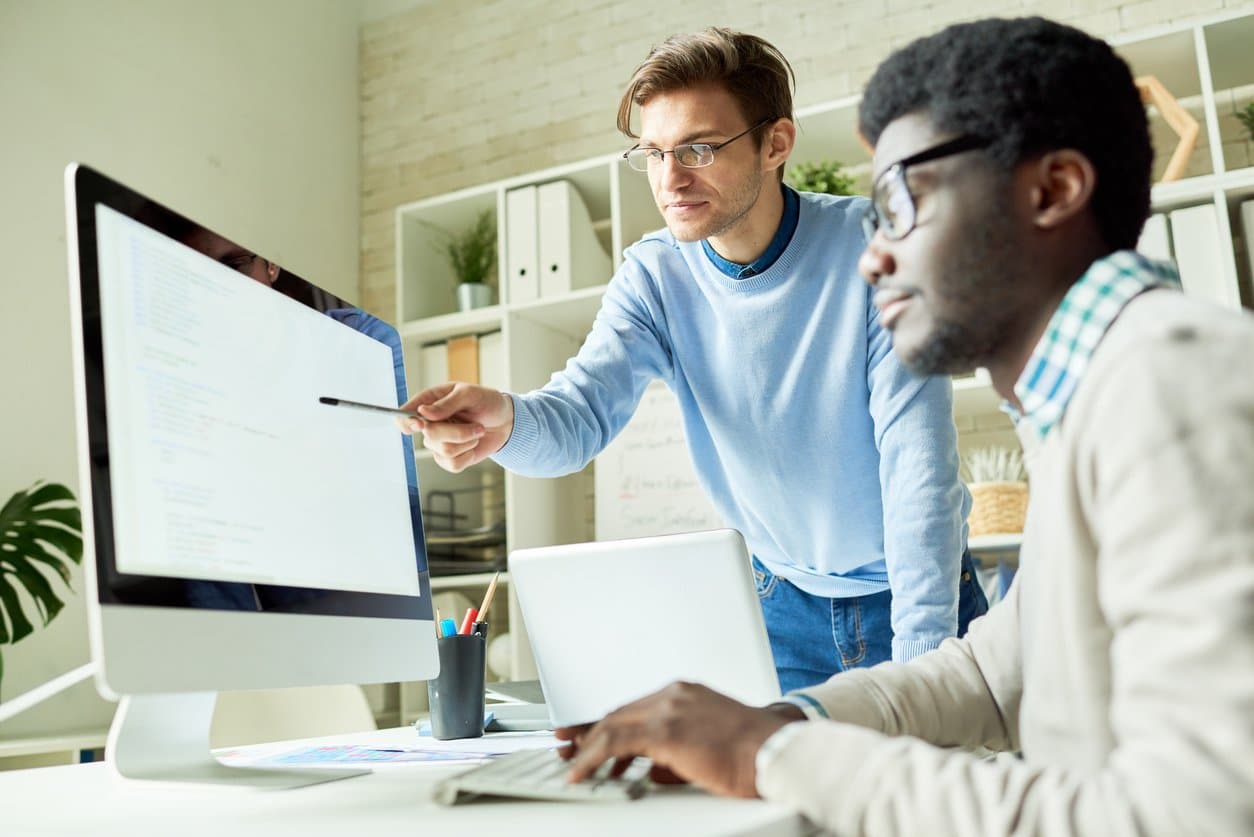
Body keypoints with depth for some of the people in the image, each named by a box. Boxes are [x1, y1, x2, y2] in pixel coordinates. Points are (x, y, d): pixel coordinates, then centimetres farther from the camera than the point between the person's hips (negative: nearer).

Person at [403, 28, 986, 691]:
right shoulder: (654, 275, -9)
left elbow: (918, 456, -23)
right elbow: (581, 412, -22)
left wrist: (919, 665, -30)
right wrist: (506, 422, -46)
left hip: (917, 589, -2)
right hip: (783, 598, 2)